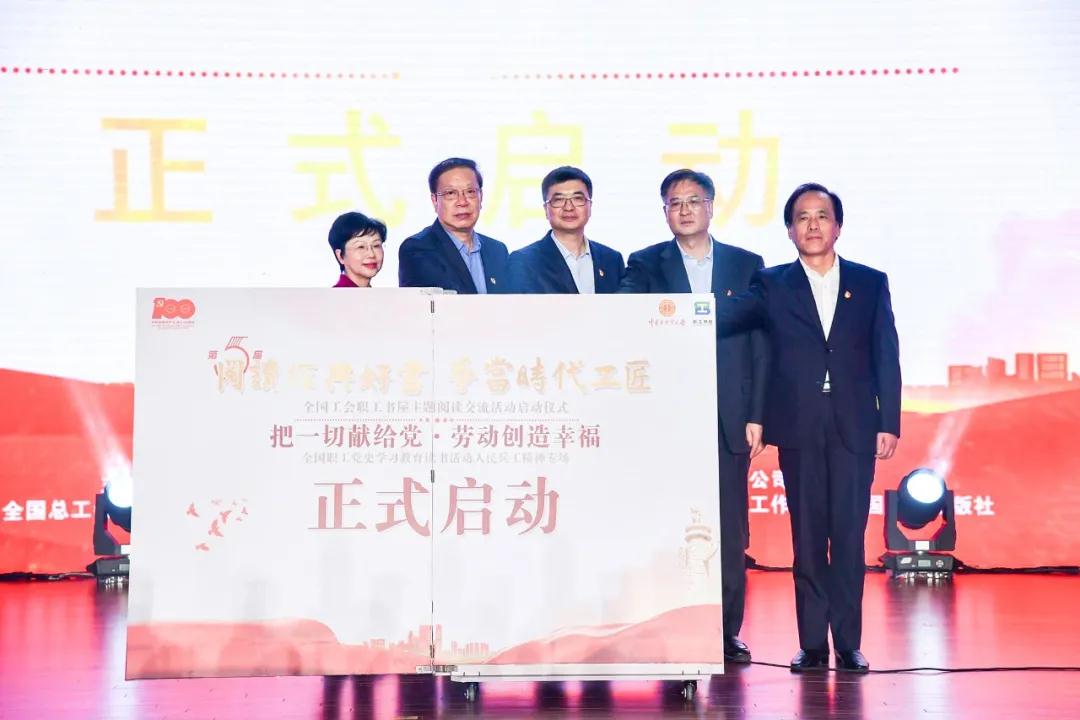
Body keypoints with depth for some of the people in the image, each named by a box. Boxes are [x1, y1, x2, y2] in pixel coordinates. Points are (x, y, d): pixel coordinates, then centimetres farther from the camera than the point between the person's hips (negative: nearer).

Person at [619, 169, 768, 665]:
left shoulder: (747, 265, 11)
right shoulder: (645, 266, 8)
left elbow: (760, 346, 8)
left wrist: (756, 416, 1)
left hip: (729, 419, 1)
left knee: (730, 531, 3)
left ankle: (727, 632, 11)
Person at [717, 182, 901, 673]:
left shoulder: (870, 283, 9)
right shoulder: (773, 286, 8)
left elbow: (886, 356, 7)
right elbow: (724, 317, -6)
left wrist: (889, 423, 0)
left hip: (854, 428, 0)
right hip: (799, 429, 0)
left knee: (849, 537, -1)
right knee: (807, 538, 3)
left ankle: (848, 645, 5)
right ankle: (812, 644, 9)